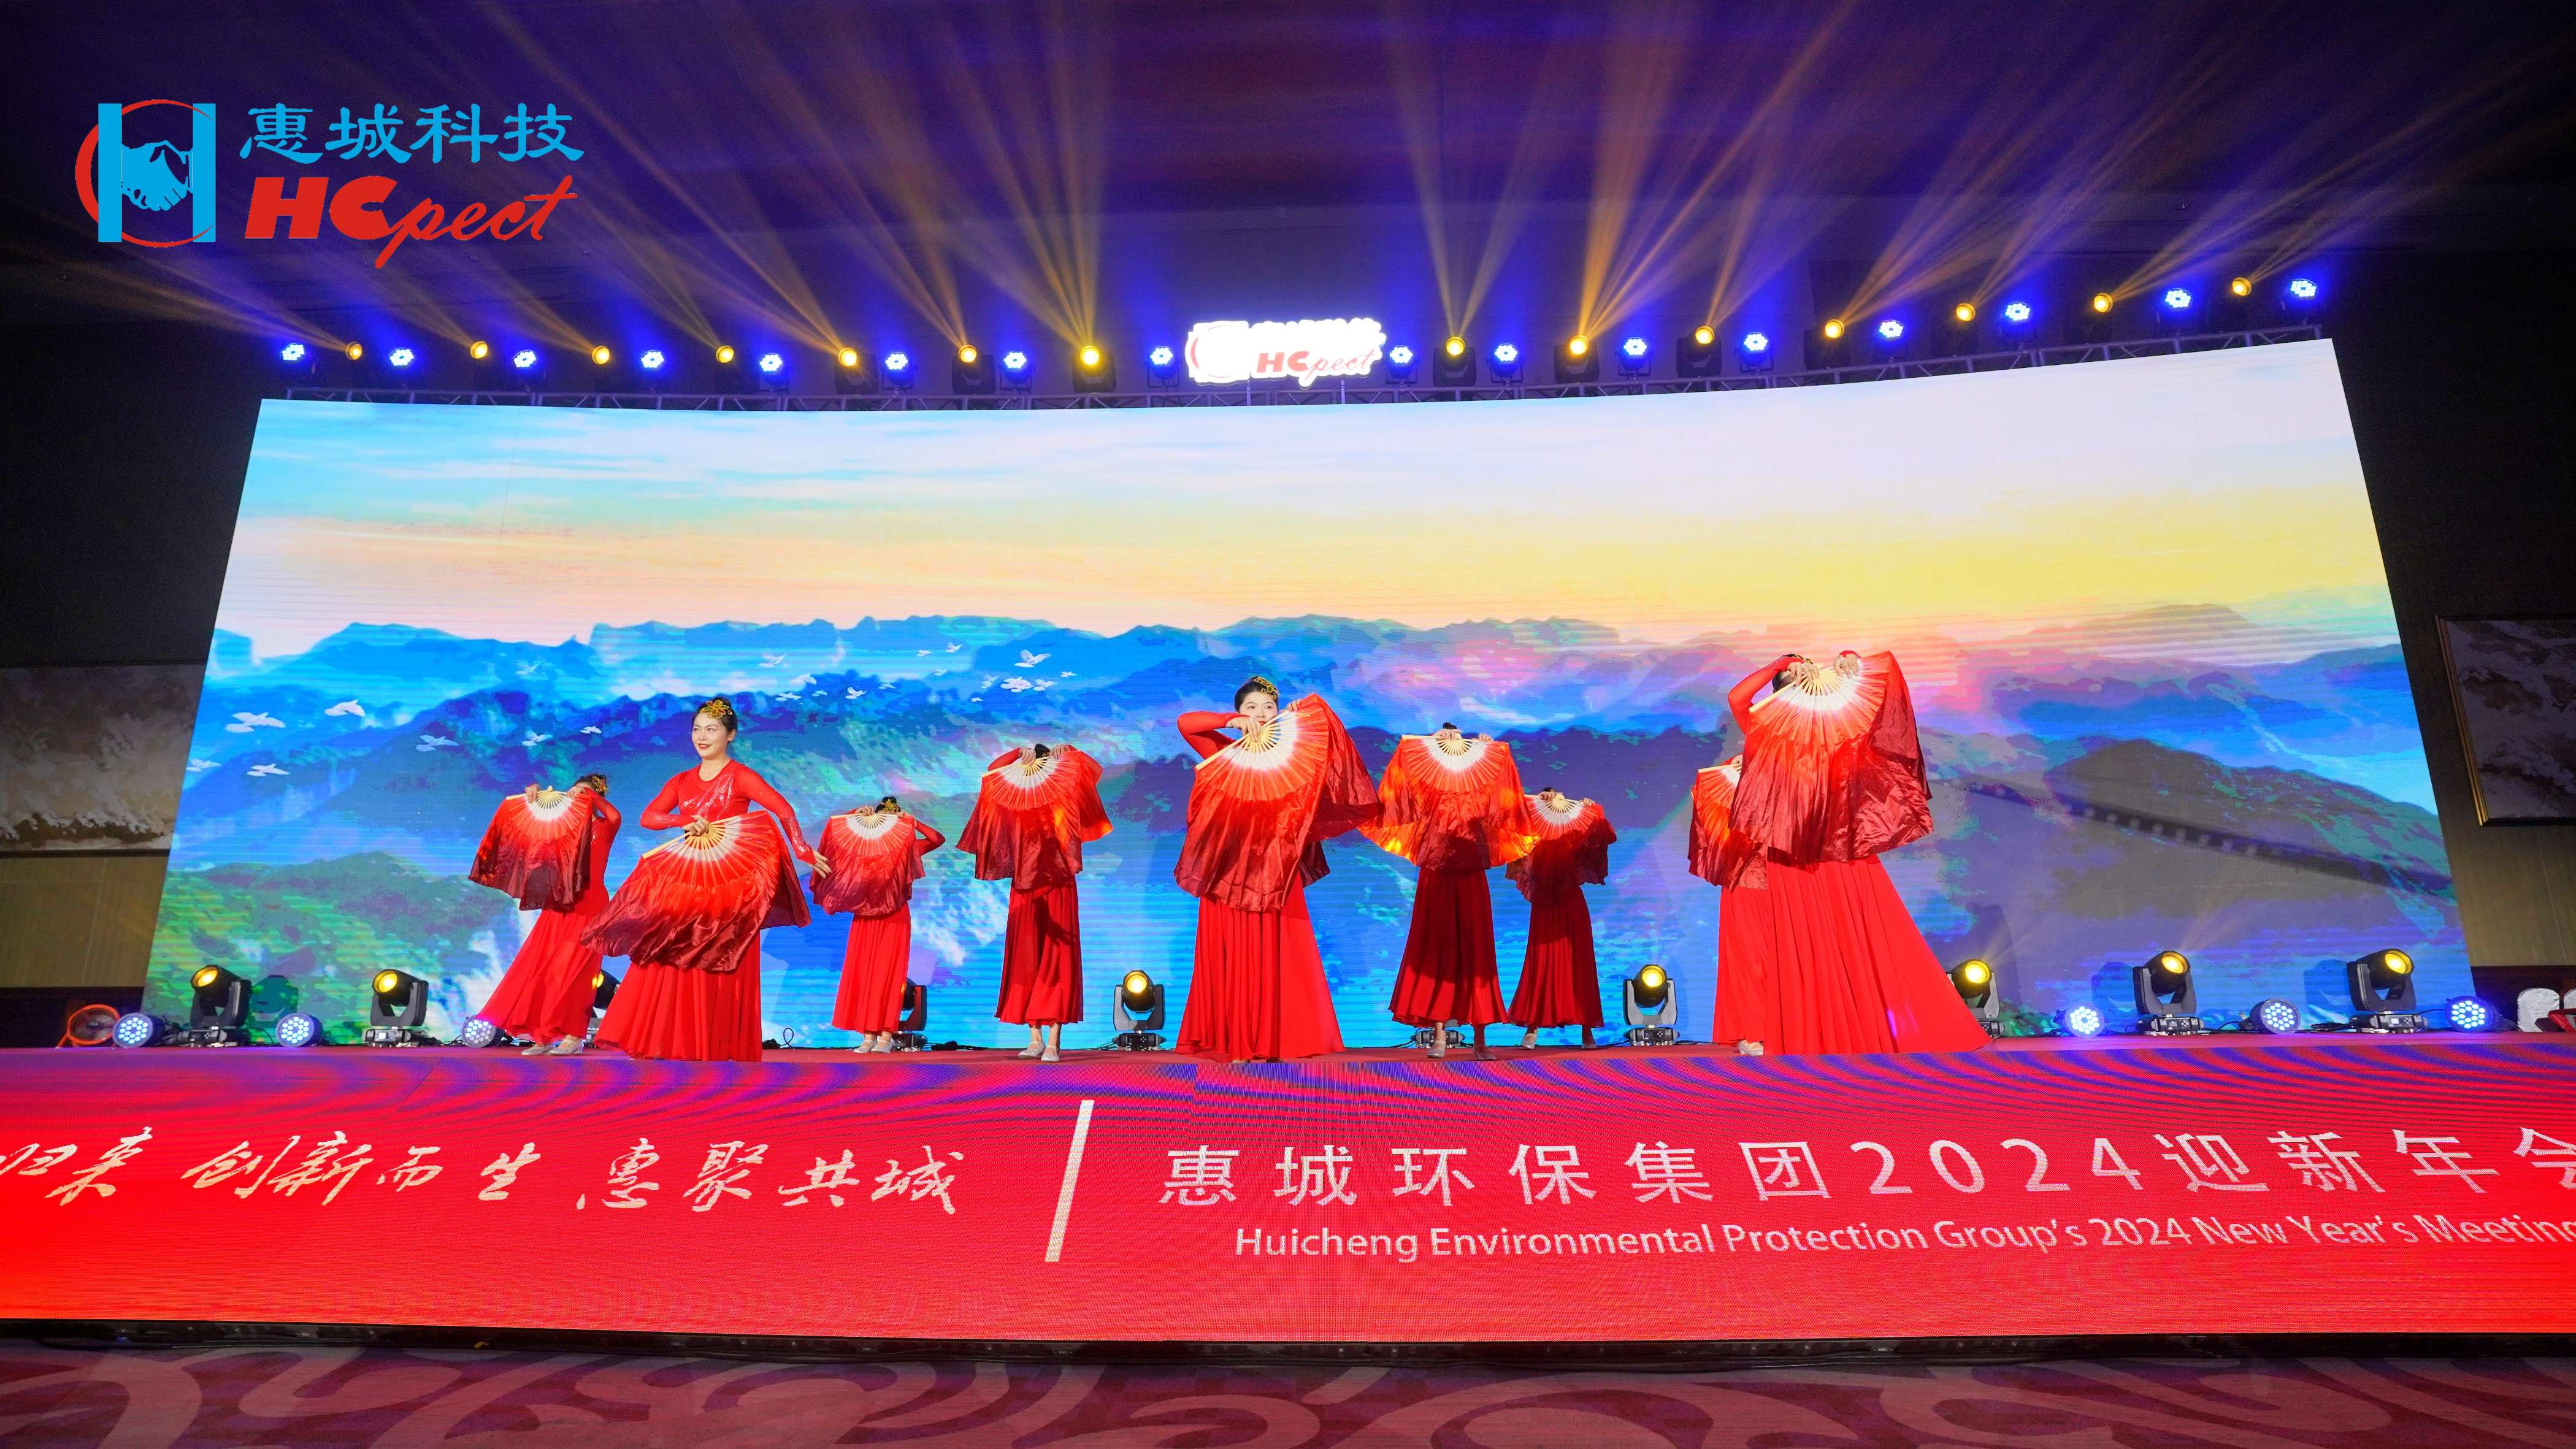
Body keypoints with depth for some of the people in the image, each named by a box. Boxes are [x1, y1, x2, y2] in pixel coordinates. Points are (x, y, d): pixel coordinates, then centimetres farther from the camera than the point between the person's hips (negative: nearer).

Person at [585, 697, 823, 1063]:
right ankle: (674, 1042, 6)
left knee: (722, 967, -4)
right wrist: (685, 820, -15)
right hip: (685, 880, 5)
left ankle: (721, 1047, 0)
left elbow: (784, 810, -15)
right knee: (674, 962, 1)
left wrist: (802, 850, -26)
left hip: (730, 881, -5)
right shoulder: (682, 781, 13)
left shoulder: (740, 776, -4)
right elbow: (649, 817, 2)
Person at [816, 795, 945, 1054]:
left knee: (888, 972, -5)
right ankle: (868, 1035, 2)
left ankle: (886, 1035, -5)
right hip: (865, 916, 3)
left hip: (894, 918, -2)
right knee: (863, 972, -1)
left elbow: (938, 839, -8)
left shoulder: (906, 848, 3)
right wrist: (859, 816, -5)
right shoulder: (863, 847, 8)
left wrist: (914, 824, -18)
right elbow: (837, 827, 8)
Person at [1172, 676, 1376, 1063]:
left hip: (1274, 867, 0)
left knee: (1275, 954, -4)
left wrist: (1313, 710, -8)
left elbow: (1328, 743, 1)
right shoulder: (1224, 752, 8)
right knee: (1231, 954, -3)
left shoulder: (1291, 752, 10)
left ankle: (1273, 1041, -1)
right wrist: (1234, 723, -7)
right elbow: (1186, 723, -5)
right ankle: (1233, 1043, -1)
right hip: (1230, 867, 0)